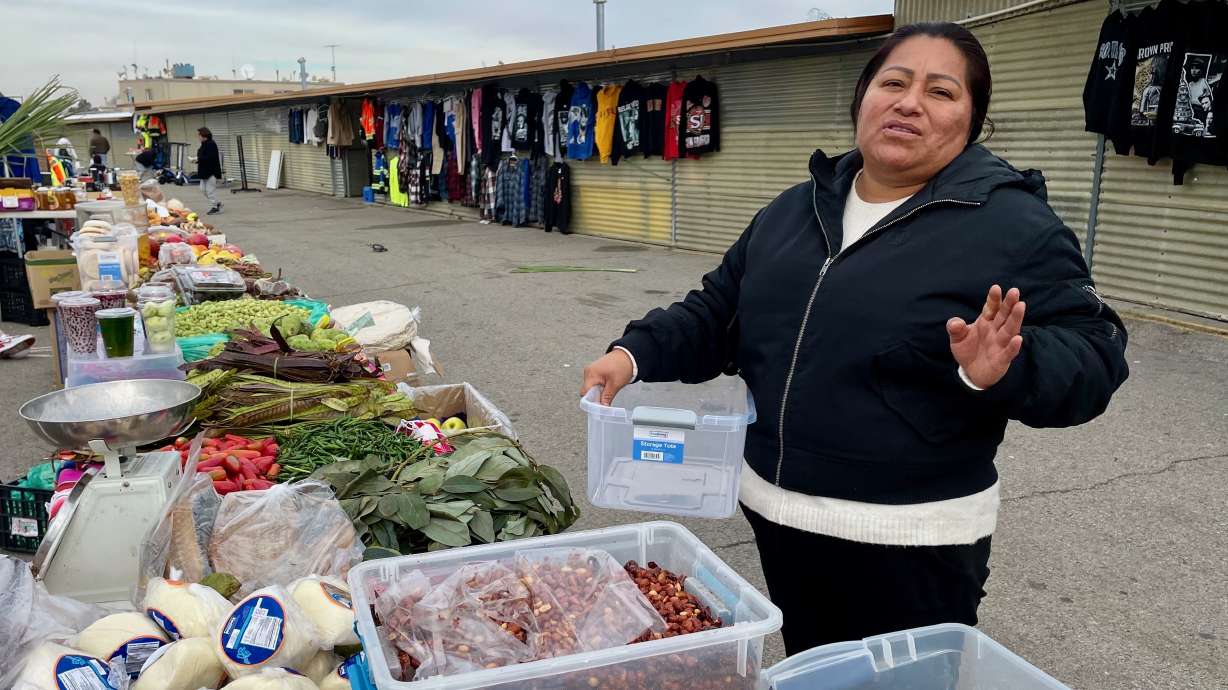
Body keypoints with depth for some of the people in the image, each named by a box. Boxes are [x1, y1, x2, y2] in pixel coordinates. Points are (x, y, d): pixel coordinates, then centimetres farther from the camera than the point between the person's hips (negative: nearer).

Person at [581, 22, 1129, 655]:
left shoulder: (1013, 223, -10)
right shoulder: (796, 209, 8)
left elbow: (1092, 356, -13)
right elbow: (721, 313, 12)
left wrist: (1006, 371, -34)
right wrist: (636, 353, -3)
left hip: (910, 541, -5)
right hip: (776, 515, 6)